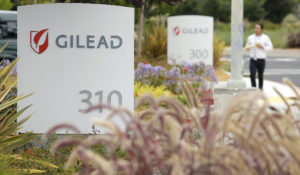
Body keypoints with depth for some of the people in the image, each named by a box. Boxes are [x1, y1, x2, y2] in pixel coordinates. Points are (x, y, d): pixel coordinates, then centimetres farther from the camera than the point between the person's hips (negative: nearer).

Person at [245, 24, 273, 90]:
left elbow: (270, 47, -4)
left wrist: (262, 47, -18)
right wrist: (247, 48, -11)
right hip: (253, 60, 1)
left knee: (260, 76, 9)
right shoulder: (250, 37, 4)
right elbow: (247, 47, 14)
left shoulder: (265, 38, -1)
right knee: (252, 75, -16)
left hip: (261, 60, -1)